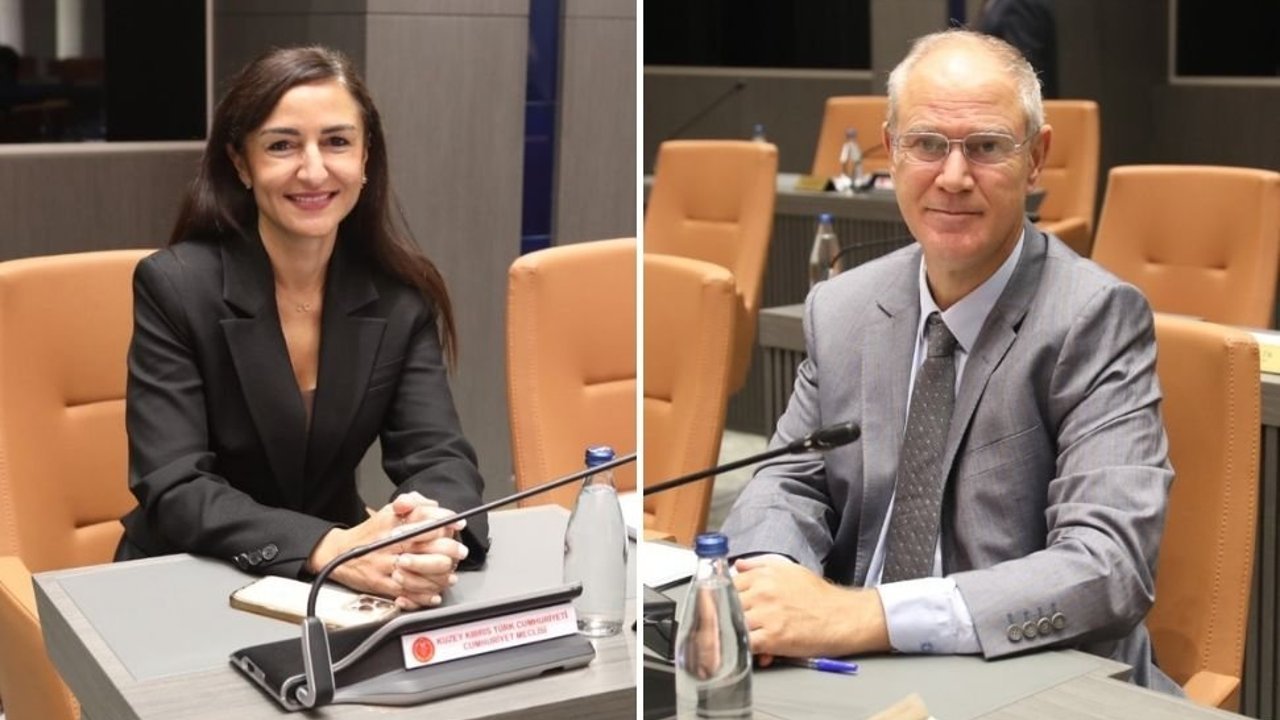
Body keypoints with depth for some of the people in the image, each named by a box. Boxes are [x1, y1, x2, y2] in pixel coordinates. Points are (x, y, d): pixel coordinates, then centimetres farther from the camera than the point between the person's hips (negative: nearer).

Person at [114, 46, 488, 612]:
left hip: (338, 589, 2)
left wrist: (434, 537, -32)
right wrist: (328, 547, -34)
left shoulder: (401, 294, -3)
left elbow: (438, 455, -9)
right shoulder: (174, 286, -12)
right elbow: (172, 491, -18)